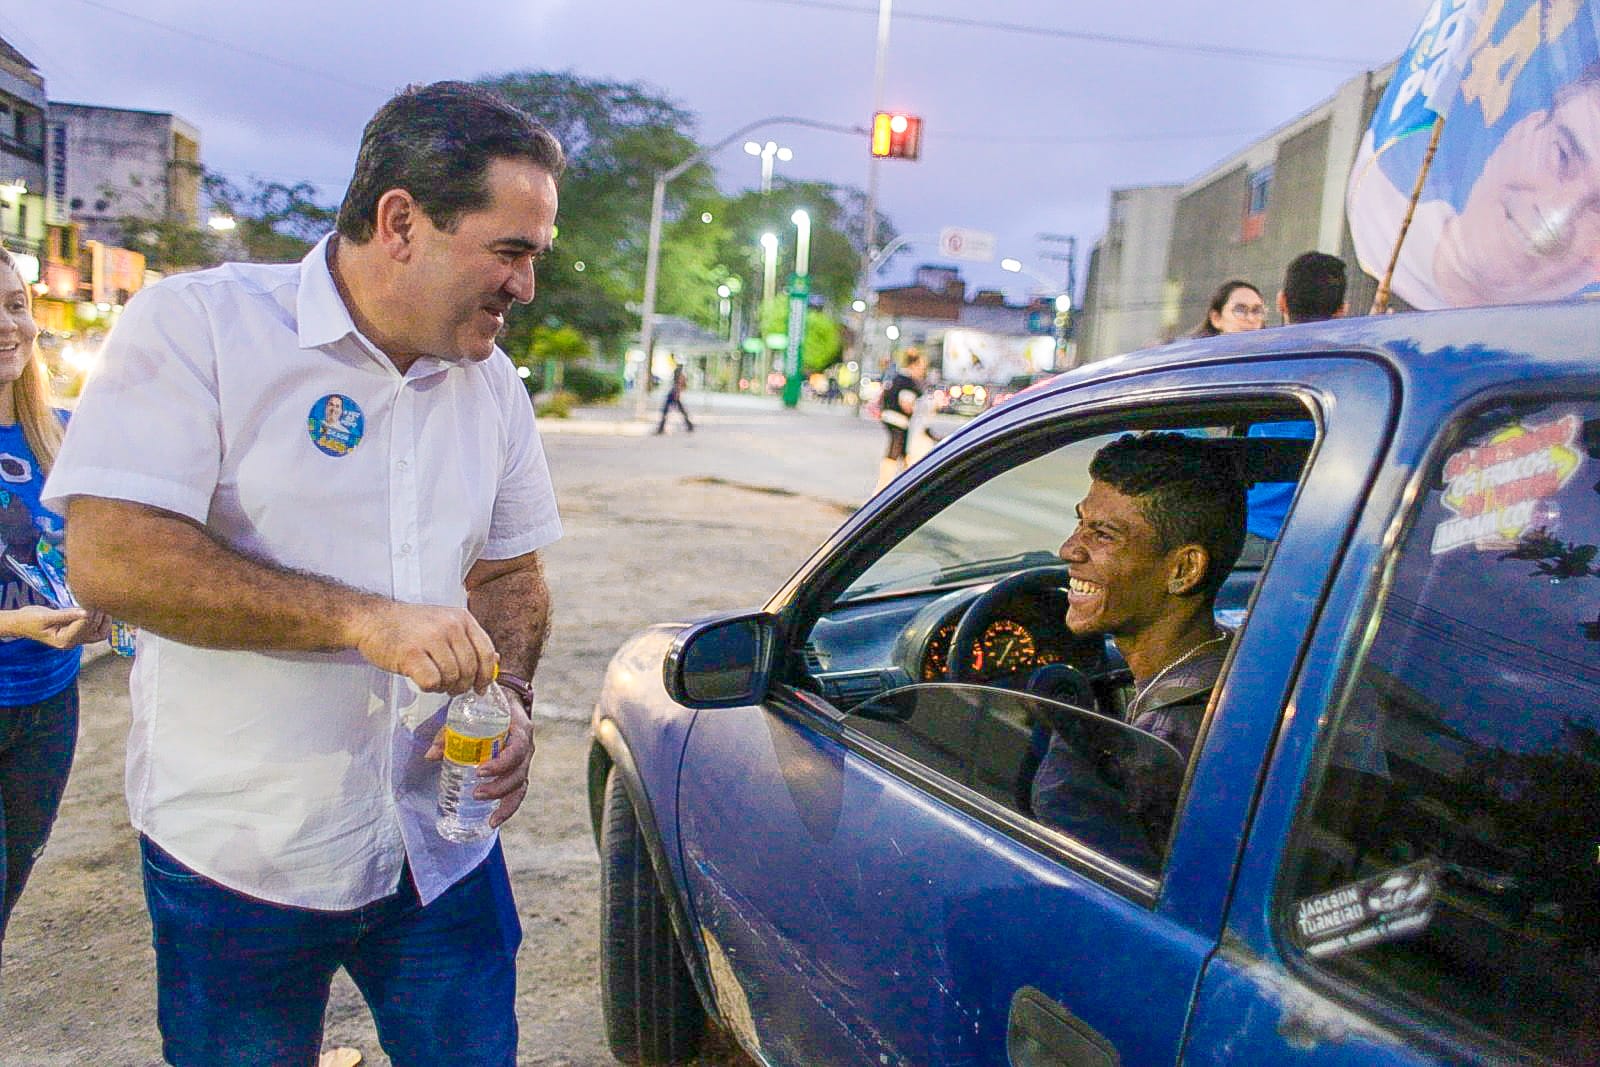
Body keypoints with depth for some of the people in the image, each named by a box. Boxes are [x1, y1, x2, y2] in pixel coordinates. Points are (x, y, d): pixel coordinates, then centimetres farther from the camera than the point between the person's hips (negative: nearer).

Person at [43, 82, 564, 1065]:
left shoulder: (493, 382, 5)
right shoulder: (197, 323, -12)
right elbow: (111, 557, -21)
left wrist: (510, 694, -5)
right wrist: (364, 620, -26)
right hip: (237, 861, -4)